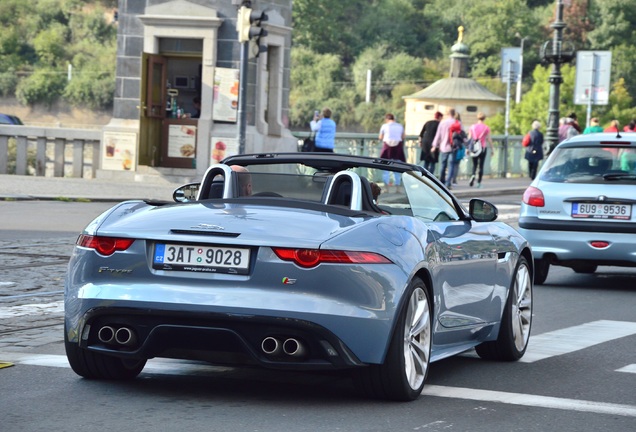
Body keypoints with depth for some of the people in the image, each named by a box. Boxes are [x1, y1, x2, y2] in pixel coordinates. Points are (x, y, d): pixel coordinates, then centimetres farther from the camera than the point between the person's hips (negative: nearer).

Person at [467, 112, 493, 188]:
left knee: (474, 164, 12)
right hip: (483, 147, -1)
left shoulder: (472, 127, 2)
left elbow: (469, 138, 2)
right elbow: (489, 139, -2)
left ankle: (473, 175, -17)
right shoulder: (486, 128, -2)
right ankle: (479, 182, 3)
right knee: (481, 165, 5)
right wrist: (492, 148, 5)